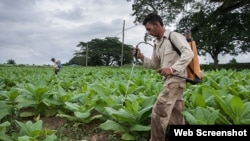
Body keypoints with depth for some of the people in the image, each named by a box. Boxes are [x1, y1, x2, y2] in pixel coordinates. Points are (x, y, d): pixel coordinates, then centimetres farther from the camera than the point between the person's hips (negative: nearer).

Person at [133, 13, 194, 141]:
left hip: (176, 80, -9)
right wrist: (141, 57, 4)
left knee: (159, 111, -13)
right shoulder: (157, 43, 18)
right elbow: (155, 64, 20)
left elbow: (189, 53, -18)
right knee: (176, 116, 13)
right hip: (169, 81, 9)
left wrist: (172, 69, -27)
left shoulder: (174, 36, -7)